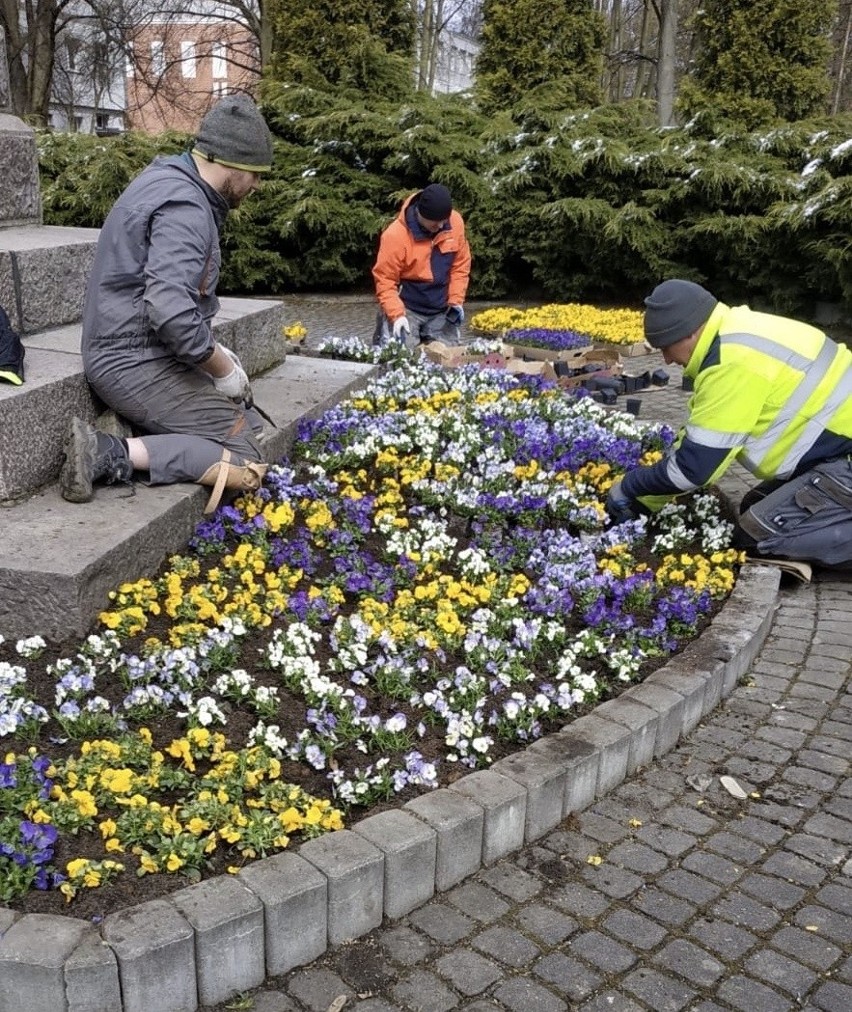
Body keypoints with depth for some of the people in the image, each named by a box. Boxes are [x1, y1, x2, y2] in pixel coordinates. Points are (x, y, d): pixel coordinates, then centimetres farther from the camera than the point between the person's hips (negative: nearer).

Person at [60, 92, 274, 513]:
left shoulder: (170, 179, 13)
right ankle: (113, 454, -16)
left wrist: (214, 351, 13)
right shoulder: (184, 207, -19)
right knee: (246, 460, -13)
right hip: (139, 364, -10)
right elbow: (170, 311, -31)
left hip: (133, 352, 10)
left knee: (249, 424, 15)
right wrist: (223, 368, -15)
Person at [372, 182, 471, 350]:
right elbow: (384, 279, -17)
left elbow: (460, 265, 3)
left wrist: (456, 301, -5)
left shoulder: (455, 222, -8)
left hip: (442, 310, 4)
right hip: (406, 307, -4)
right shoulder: (395, 235, -21)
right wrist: (396, 315, -26)